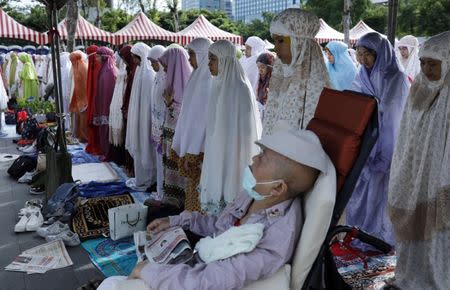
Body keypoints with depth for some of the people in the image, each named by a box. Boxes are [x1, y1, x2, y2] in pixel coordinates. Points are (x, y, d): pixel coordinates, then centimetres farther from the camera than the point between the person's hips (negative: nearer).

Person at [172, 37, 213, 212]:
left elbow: (203, 118, -19)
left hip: (199, 148, -9)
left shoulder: (206, 81, -16)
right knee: (193, 189, 16)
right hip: (192, 143, 9)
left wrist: (192, 153, -18)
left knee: (198, 190, 1)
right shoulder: (198, 77, 12)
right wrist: (185, 148, 15)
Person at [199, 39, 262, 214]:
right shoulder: (219, 85, 8)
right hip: (217, 153, 8)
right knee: (216, 186, 12)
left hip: (233, 154, -8)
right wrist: (210, 151, 14)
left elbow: (245, 130, -16)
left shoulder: (240, 88, -16)